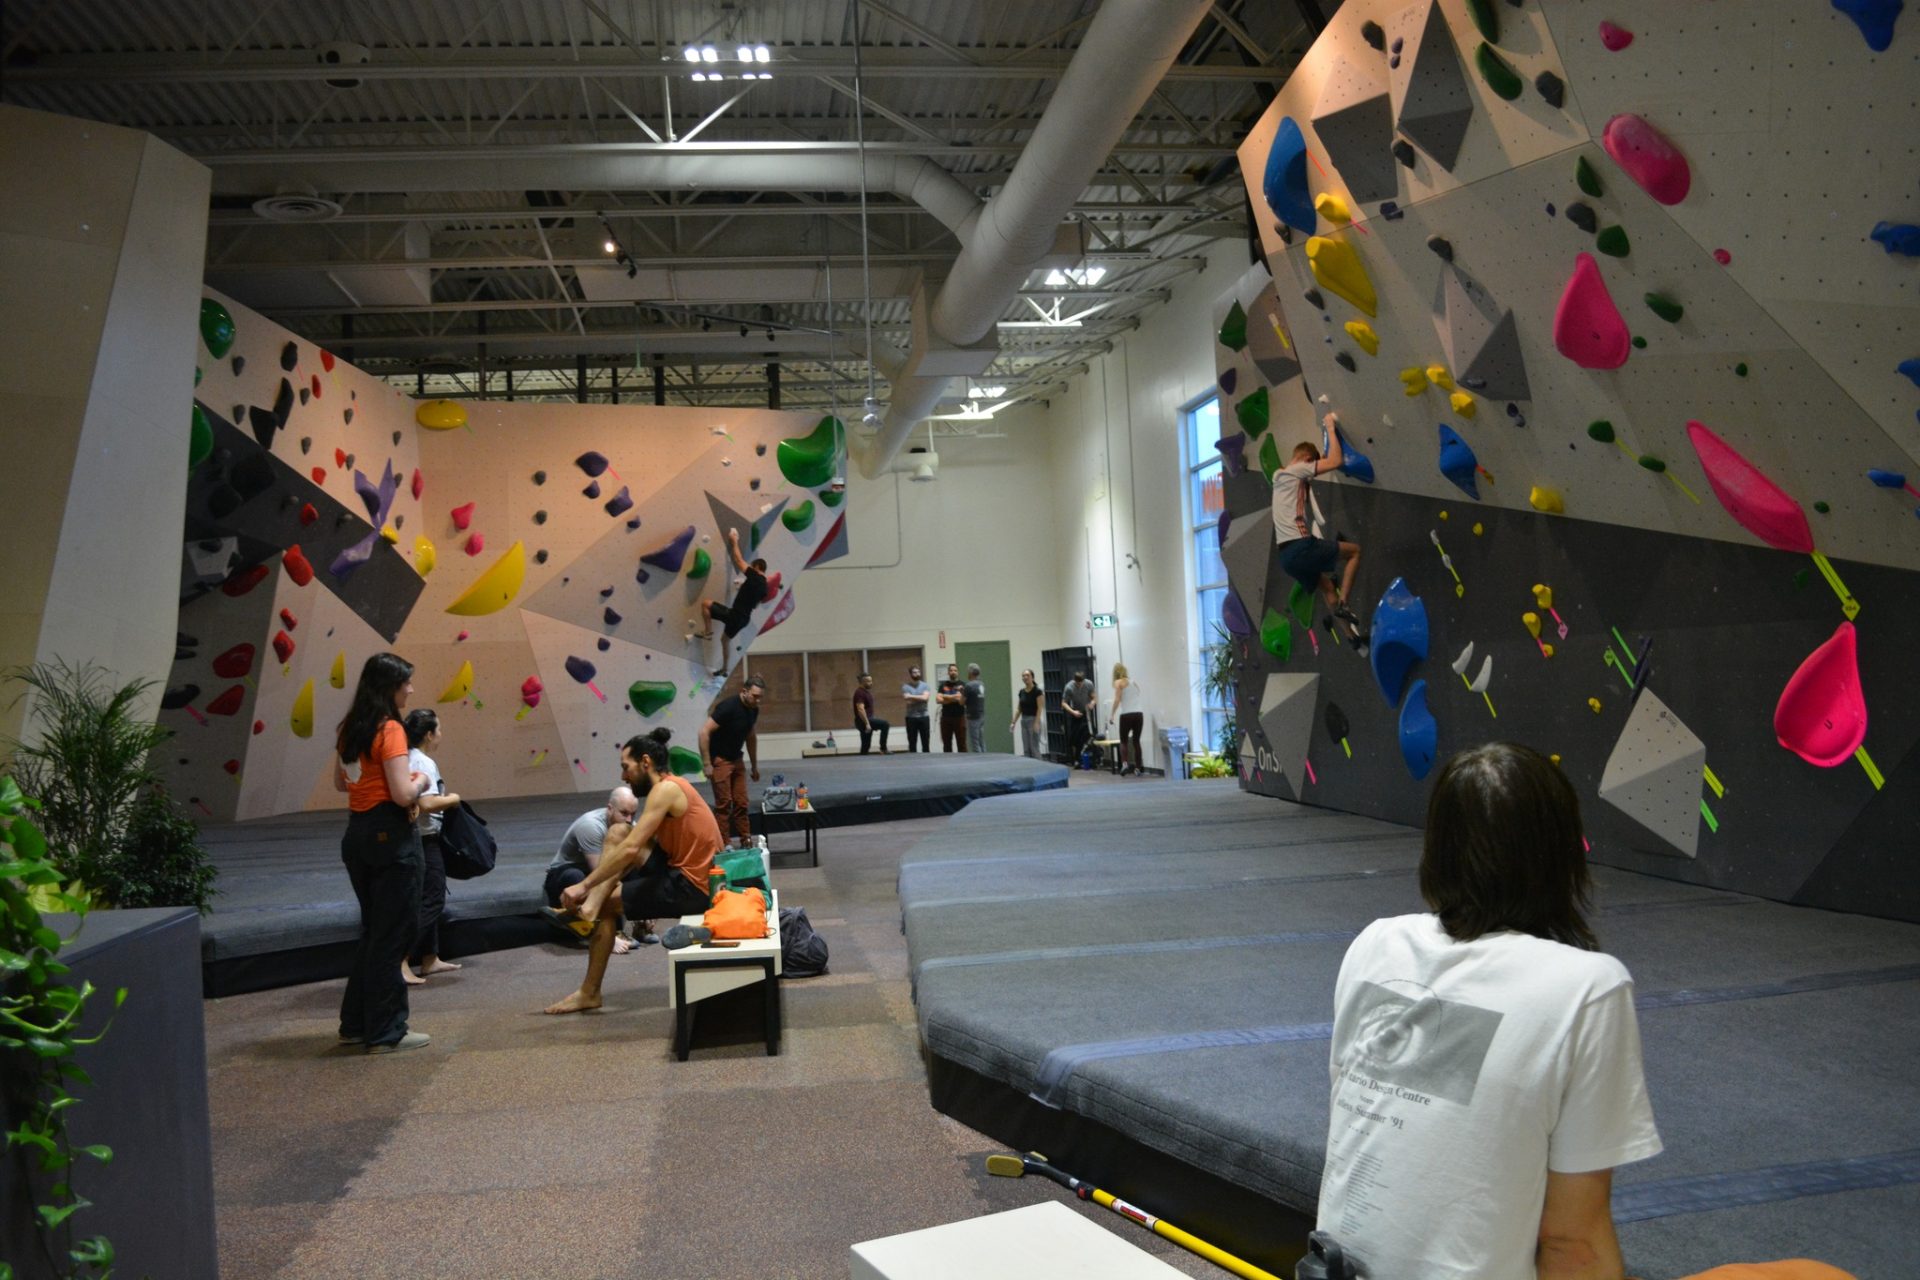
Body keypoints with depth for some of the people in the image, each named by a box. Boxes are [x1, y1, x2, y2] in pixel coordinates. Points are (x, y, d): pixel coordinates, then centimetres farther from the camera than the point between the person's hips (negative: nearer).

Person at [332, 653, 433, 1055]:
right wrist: (421, 783, -2)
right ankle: (386, 1032, 8)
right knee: (394, 933, 1)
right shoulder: (390, 730, -16)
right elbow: (403, 794, -21)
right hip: (390, 835, -9)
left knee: (373, 929, 20)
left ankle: (356, 1023, 26)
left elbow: (340, 782, 22)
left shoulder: (350, 728, 9)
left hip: (357, 833, 9)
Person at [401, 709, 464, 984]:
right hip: (424, 840, -10)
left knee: (431, 900, 17)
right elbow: (427, 804, -28)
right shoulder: (424, 763, -17)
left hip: (419, 839, 10)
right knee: (431, 902, -6)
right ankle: (400, 962, -11)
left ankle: (430, 960, 25)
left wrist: (443, 796, 12)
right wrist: (452, 799, -11)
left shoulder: (409, 758, 10)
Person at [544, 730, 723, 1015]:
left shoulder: (665, 789, -17)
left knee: (606, 905, -2)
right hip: (686, 872, 9)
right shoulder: (671, 787, 13)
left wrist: (584, 886, -20)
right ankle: (590, 907, -7)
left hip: (690, 886, -9)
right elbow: (636, 846, 15)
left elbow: (630, 850, -25)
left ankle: (589, 993, 8)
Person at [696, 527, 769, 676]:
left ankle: (708, 632, 3)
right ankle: (725, 669, 36)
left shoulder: (754, 577, -13)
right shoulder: (764, 586, 9)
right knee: (725, 639, 29)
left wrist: (734, 541, 5)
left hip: (734, 615, -8)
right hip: (744, 619, 9)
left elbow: (739, 559, -6)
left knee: (705, 604, 0)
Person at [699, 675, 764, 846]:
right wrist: (706, 764, -25)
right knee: (724, 803, -7)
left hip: (736, 760, 7)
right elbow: (704, 732, -25)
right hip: (719, 760, -7)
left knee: (741, 803, 6)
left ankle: (746, 841, 11)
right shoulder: (728, 707, -24)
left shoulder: (753, 710, 0)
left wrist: (754, 765, 18)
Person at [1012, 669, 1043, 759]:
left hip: (1033, 720, -7)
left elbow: (1039, 708, -15)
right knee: (1026, 749, 7)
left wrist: (1036, 723, -22)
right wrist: (1014, 722, 9)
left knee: (1034, 748, -6)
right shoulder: (1021, 692, 9)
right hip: (1023, 720, 7)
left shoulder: (1037, 691, -11)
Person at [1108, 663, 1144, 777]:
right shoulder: (1134, 682, 18)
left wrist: (1112, 715, -5)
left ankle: (1124, 764, -12)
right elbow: (1137, 698, 11)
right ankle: (1137, 768, 10)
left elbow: (1117, 700, -7)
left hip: (1126, 715, -4)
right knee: (1136, 741, 13)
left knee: (1124, 741, 8)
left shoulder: (1119, 682, 2)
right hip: (1139, 714, 4)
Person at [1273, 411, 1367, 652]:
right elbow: (1335, 461, -11)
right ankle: (1342, 604, 5)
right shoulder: (1296, 471, -3)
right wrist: (1331, 428, 1)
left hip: (1287, 555, 9)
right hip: (1302, 548, -9)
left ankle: (1353, 634, 30)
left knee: (1327, 586, 27)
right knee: (1355, 550, 13)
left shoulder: (1279, 477, 22)